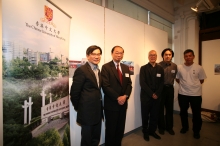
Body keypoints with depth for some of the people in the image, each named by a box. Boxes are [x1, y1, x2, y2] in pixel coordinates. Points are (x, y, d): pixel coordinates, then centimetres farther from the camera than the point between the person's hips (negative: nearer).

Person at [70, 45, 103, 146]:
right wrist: (78, 108, -3)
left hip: (97, 111, 7)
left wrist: (100, 106, 7)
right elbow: (74, 92, -14)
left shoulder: (98, 70, 9)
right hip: (87, 111, -7)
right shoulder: (81, 70, -15)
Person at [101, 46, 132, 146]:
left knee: (120, 128, 16)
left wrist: (125, 96, -10)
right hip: (111, 104, -5)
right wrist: (117, 98, -17)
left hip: (123, 103, 5)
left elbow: (129, 84, 7)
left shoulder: (126, 67, 11)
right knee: (111, 129, 10)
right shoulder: (106, 67, -8)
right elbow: (105, 86, -15)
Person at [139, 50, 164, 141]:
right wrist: (151, 94, -12)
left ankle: (152, 131, 29)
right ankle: (145, 132, 27)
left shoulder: (160, 68, 9)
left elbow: (161, 83, 5)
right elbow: (142, 83, -9)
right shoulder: (143, 68, -2)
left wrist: (157, 94, -7)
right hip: (146, 96, -3)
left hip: (157, 96, 3)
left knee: (155, 115, 8)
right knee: (145, 116, 8)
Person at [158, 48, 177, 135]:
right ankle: (161, 127, 26)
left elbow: (174, 77, 14)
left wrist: (170, 83, 9)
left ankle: (169, 127, 30)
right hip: (161, 88, -4)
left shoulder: (174, 66, 2)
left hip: (170, 89, 4)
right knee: (160, 108, 8)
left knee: (170, 108, 12)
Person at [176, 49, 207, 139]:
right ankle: (185, 127, 38)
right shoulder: (179, 67, -4)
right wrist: (184, 85, 3)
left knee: (196, 114, 10)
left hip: (196, 94, -1)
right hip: (182, 94, 2)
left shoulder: (199, 68, -7)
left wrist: (194, 85, 4)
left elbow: (201, 80, 3)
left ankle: (196, 131, 31)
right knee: (183, 112, 16)